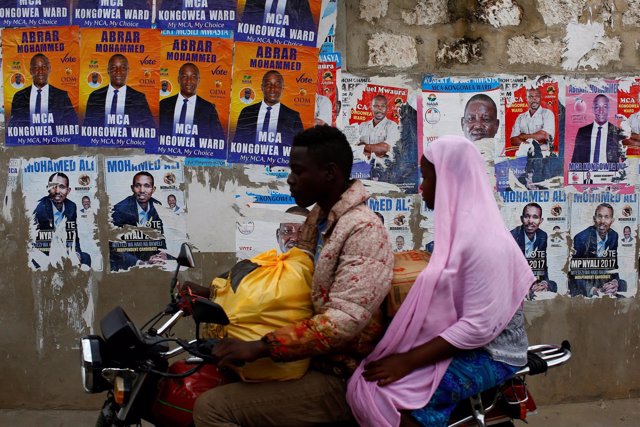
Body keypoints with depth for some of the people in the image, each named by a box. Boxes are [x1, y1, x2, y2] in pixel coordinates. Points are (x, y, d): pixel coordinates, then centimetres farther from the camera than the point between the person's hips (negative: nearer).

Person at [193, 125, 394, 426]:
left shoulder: (364, 230, -19)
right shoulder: (317, 217, 11)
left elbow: (344, 321, -28)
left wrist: (259, 347, -31)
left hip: (337, 379, -10)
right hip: (308, 358, 10)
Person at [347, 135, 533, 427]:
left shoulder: (484, 240, -22)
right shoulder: (460, 226, 8)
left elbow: (480, 328, -26)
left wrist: (409, 361, -24)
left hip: (487, 355, -9)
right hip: (454, 342, 9)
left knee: (386, 395, -24)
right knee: (365, 383, -7)